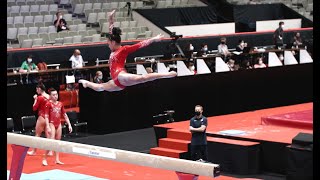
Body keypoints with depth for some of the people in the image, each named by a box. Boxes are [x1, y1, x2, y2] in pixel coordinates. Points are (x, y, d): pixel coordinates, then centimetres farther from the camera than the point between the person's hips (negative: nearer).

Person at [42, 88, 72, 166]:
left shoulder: (60, 104, 7)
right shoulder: (48, 104, -9)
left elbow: (65, 115, 13)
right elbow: (46, 116, -12)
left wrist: (69, 124, 9)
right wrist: (48, 127, -19)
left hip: (58, 124, 6)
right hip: (51, 124, -6)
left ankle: (57, 159, 13)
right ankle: (44, 159, -3)